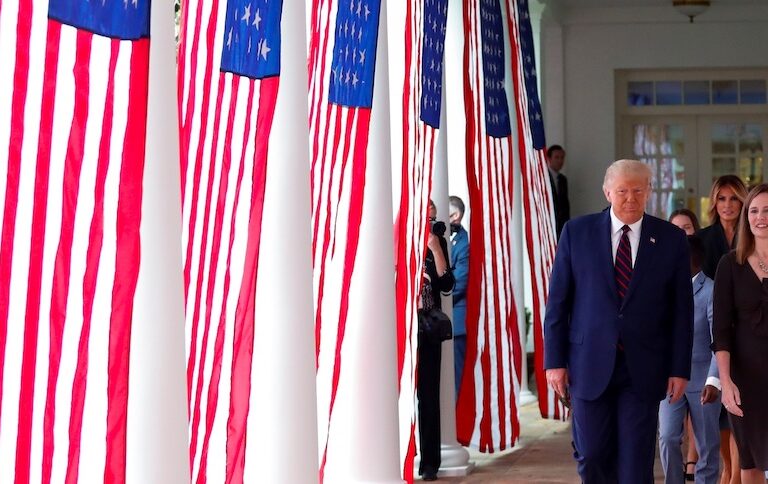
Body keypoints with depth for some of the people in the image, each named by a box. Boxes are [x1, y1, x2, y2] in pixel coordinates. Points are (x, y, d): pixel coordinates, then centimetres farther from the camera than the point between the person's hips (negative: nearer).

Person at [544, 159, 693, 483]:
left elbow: (682, 310, 4)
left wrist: (680, 369, 0)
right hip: (589, 365, 0)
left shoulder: (671, 239, 2)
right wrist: (554, 360, -2)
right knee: (591, 457, 5)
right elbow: (557, 301, 3)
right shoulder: (577, 232, 1)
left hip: (643, 368, 0)